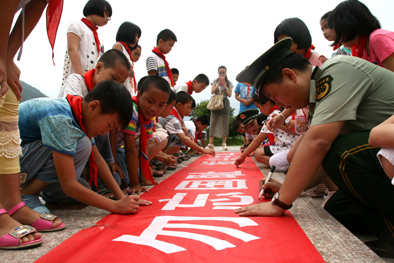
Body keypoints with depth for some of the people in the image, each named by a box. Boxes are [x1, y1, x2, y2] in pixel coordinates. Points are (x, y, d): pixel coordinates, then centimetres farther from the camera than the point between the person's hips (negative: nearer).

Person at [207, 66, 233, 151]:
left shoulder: (229, 83, 9)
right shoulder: (215, 81, 9)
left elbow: (229, 95, 2)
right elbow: (212, 92, -1)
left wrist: (225, 87, -11)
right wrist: (218, 85, -11)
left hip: (225, 103, 1)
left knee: (225, 123, -2)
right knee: (213, 122, -6)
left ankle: (224, 143, 4)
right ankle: (211, 143, -7)